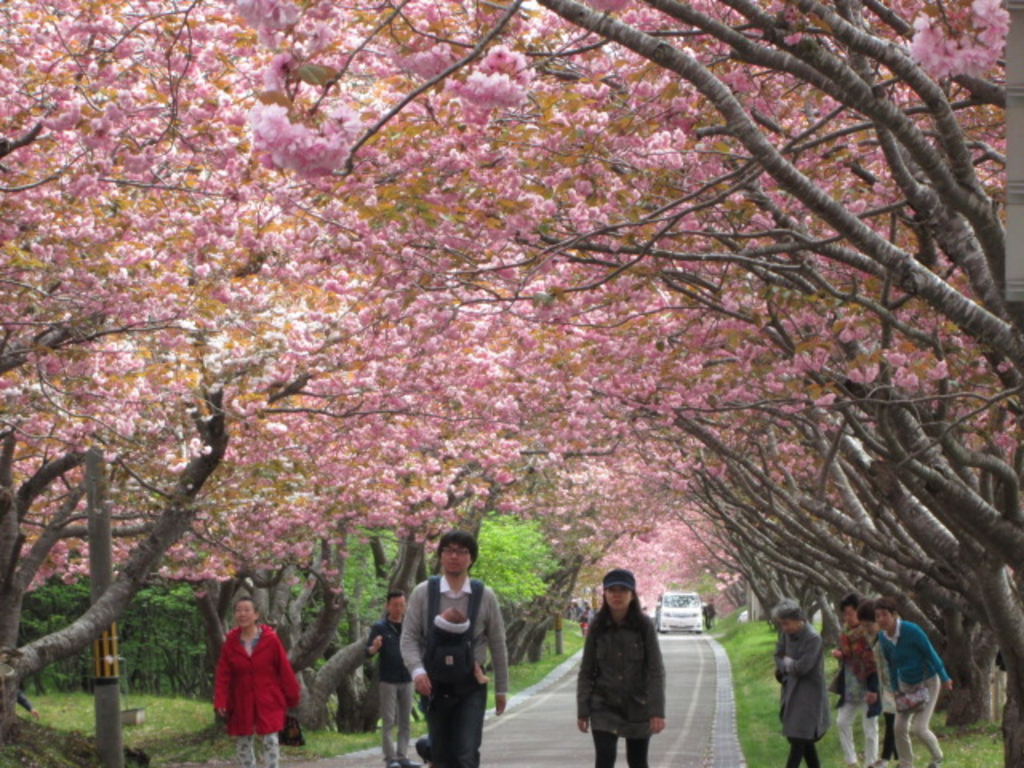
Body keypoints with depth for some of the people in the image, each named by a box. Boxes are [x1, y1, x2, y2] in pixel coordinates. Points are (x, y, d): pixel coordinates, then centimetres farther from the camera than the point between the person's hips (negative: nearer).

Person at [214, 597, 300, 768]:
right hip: (242, 703, 3)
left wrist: (291, 696, 3)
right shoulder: (231, 642, -2)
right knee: (243, 744, 8)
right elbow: (223, 674, -2)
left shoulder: (271, 639, -8)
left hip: (269, 702, -3)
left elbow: (284, 669, -1)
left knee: (270, 741, -7)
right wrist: (220, 701, -11)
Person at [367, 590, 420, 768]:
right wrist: (374, 648, -29)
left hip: (406, 680, 4)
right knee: (388, 722, -3)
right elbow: (368, 651, -6)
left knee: (405, 722, 6)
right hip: (388, 681, -4)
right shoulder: (380, 627, -1)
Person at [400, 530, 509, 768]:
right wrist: (417, 670, -18)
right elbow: (409, 638, -1)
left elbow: (497, 645, 7)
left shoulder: (485, 596, 0)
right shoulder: (423, 593, -1)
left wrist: (501, 688, 10)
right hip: (435, 686, 1)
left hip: (471, 688, -1)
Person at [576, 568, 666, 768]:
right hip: (604, 706, 0)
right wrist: (582, 711, -1)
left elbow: (656, 671, -9)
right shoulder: (597, 627, -3)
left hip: (637, 707, 0)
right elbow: (586, 672, 2)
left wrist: (657, 711, -15)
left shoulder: (644, 625, -8)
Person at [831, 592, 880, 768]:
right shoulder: (845, 632, 8)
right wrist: (839, 654, -3)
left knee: (869, 727, 1)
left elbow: (875, 661, -17)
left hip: (866, 687, -8)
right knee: (842, 722, 5)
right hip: (849, 687, 8)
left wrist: (873, 689, -20)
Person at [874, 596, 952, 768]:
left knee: (919, 728, -11)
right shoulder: (883, 637, -7)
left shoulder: (912, 631, -25)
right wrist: (895, 688, 10)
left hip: (927, 681, -6)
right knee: (900, 728, 1)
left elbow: (931, 654, -16)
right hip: (905, 684, 6)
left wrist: (944, 678, -10)